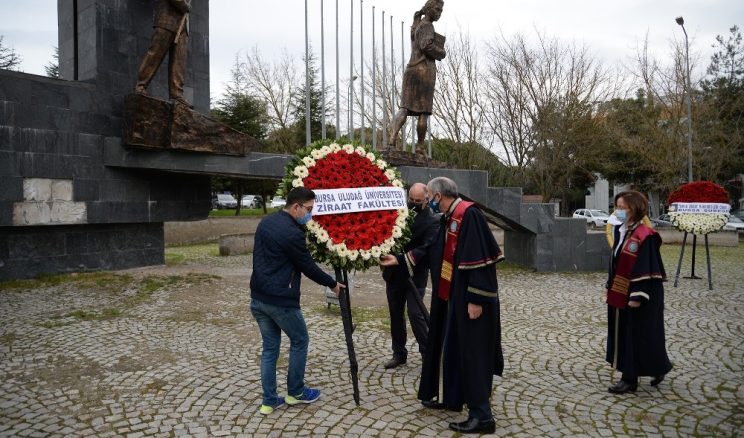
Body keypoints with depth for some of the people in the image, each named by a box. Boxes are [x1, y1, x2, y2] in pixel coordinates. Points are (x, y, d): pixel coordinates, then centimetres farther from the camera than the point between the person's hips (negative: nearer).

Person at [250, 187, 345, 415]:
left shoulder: (266, 222, 8)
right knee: (299, 341, 14)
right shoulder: (292, 233, -19)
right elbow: (308, 267, -11)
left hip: (258, 297, 8)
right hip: (280, 300, -8)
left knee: (269, 348, 15)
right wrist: (332, 283, 3)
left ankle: (269, 401, 20)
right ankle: (295, 392, 26)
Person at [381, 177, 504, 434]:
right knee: (452, 348, 17)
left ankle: (481, 415, 5)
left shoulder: (469, 214, -19)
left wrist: (476, 299, -24)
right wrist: (400, 259, 20)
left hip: (470, 298, -9)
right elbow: (433, 251, 20)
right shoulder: (448, 218, 11)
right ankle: (452, 397, 31)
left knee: (471, 352, -4)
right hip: (451, 296, 9)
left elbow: (479, 258, -24)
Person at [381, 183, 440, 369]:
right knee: (396, 315, 12)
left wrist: (408, 259, -32)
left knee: (415, 314, -7)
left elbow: (428, 248, -19)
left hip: (415, 275, -5)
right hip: (394, 273, 5)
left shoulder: (433, 220, -10)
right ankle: (399, 354, 25)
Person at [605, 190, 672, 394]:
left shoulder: (645, 236, -18)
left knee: (637, 335, 2)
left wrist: (637, 296, -20)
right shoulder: (620, 231, 8)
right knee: (622, 333, 14)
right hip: (620, 293, 9)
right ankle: (629, 376, 26)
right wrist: (609, 286, 16)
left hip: (637, 295, -9)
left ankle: (630, 379, 13)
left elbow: (646, 269, -19)